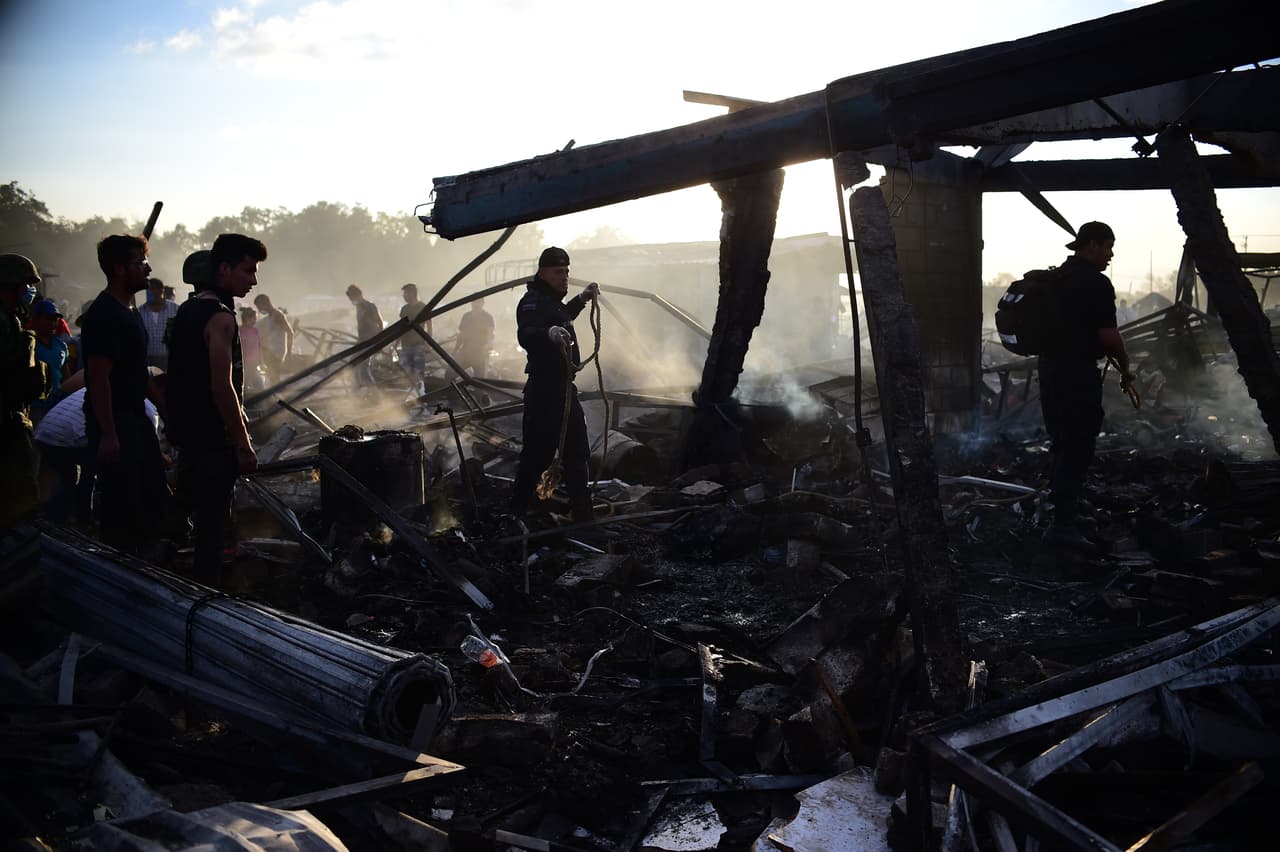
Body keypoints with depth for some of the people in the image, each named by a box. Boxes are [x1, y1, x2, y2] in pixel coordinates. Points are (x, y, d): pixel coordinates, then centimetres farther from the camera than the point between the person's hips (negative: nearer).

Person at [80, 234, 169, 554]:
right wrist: (107, 434, -24)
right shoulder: (104, 315, -17)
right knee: (121, 507, -4)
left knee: (155, 498, 15)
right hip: (114, 422, -10)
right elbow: (98, 377, -22)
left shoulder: (129, 311, 14)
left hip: (136, 417, 10)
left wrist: (165, 408, 19)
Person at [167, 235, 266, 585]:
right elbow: (222, 386, -23)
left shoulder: (188, 308, 13)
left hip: (187, 431, 10)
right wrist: (243, 444, -19)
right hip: (214, 438, -10)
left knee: (193, 515, 20)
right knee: (213, 526, -4)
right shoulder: (219, 316, -18)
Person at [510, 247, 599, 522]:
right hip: (545, 391, -11)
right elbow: (525, 334, -36)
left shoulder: (552, 301, 15)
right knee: (538, 453, -11)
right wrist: (549, 332, -55)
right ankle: (517, 511, -3)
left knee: (576, 453, 17)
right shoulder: (533, 301, -16)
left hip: (564, 389, 11)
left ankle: (582, 513, 28)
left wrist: (582, 298, 34)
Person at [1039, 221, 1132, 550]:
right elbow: (1108, 335, -16)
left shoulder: (1056, 277, 13)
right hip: (1079, 374, -9)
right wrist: (1125, 368, -1)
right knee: (1078, 449, -4)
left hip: (1050, 367, 9)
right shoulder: (1097, 283, -13)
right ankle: (1064, 526, -4)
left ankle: (1062, 515, 26)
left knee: (1062, 445, 17)